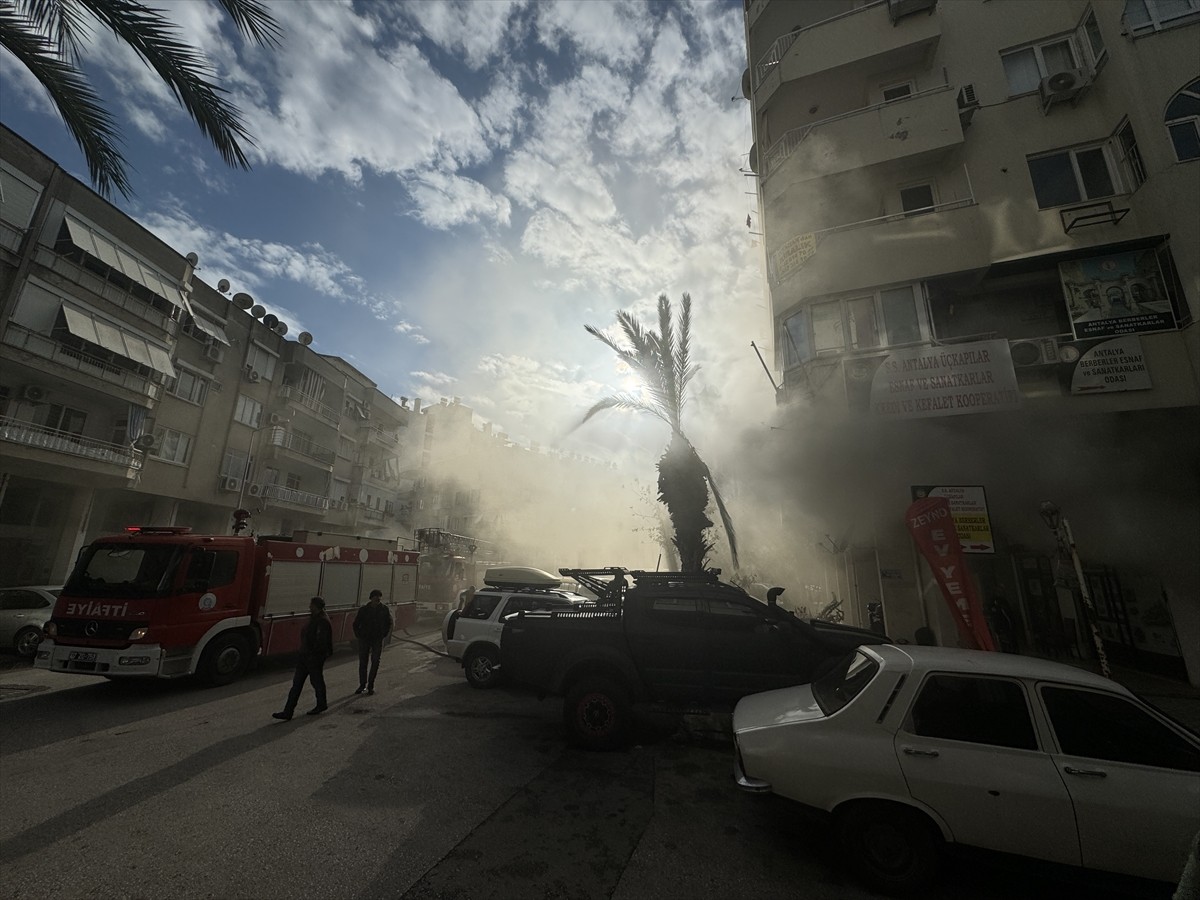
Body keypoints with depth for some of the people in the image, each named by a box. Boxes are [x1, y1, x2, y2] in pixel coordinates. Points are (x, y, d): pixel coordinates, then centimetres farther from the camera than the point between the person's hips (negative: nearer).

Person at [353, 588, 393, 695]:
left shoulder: (384, 610, -4)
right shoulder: (363, 610, -5)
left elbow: (389, 624, 9)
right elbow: (356, 624, 7)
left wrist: (383, 635, 4)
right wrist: (359, 635, 0)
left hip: (377, 640, 0)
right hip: (364, 639, 0)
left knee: (375, 662, 1)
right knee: (362, 662, 5)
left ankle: (371, 685, 13)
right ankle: (362, 684, 20)